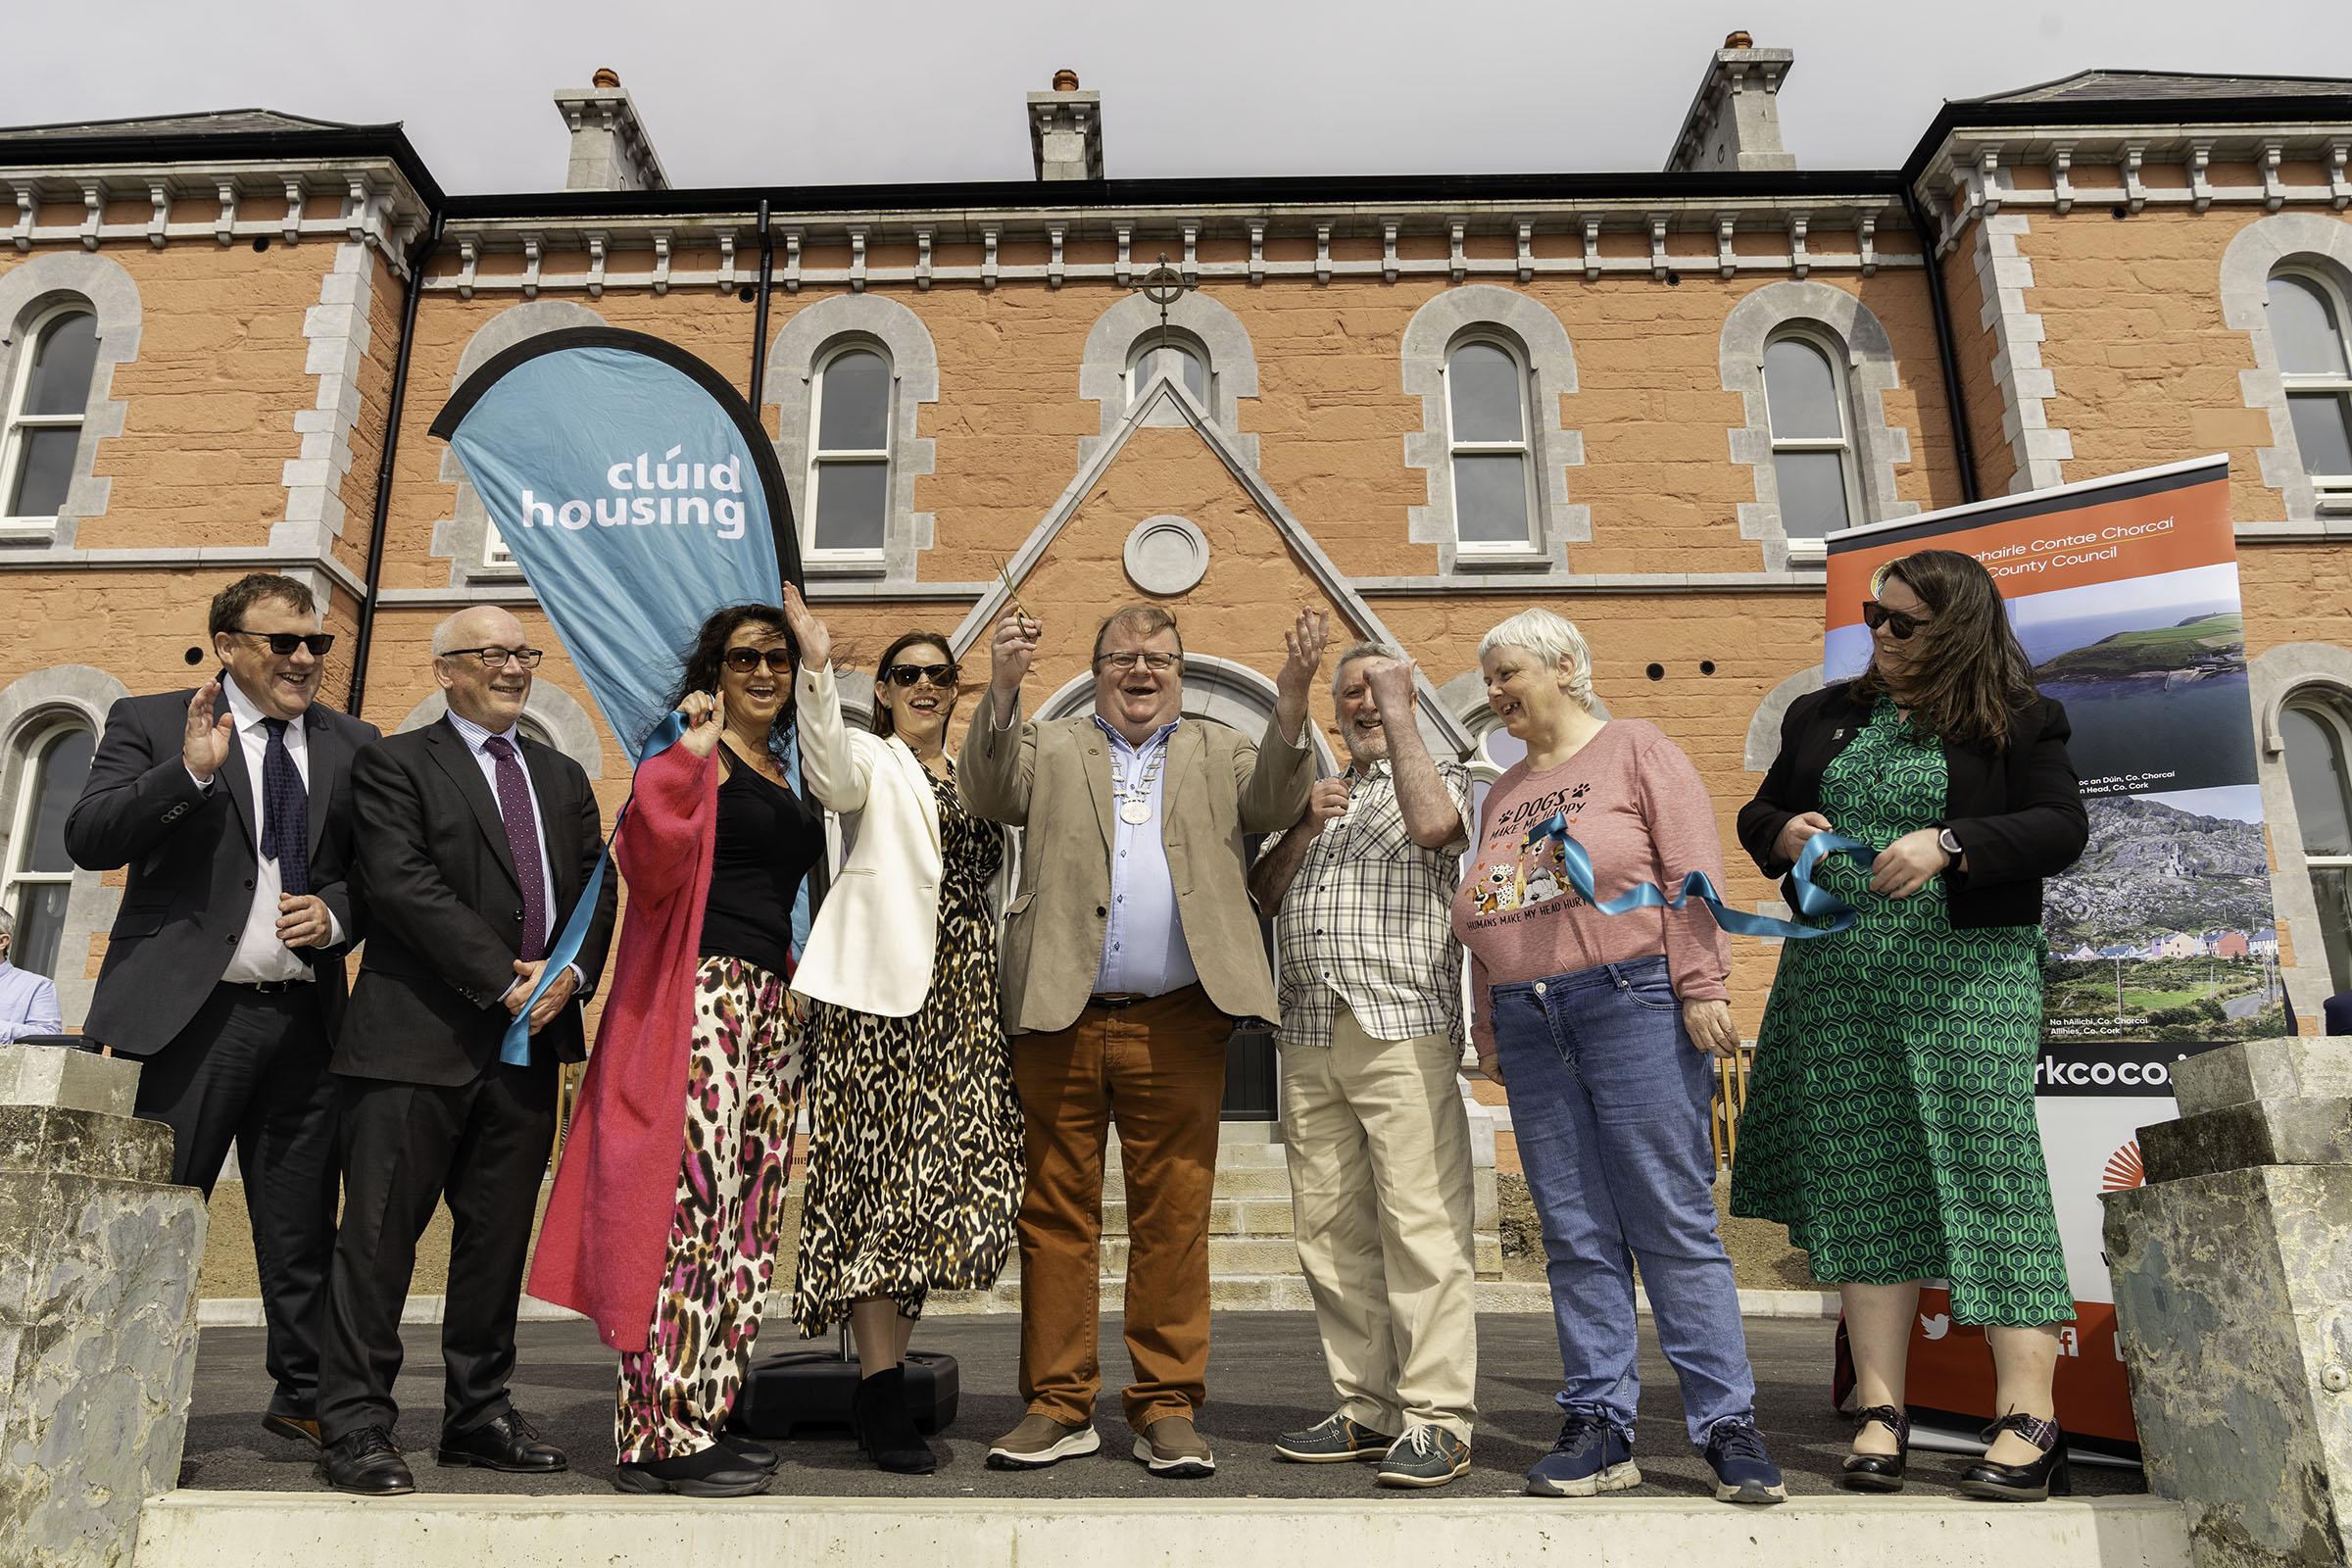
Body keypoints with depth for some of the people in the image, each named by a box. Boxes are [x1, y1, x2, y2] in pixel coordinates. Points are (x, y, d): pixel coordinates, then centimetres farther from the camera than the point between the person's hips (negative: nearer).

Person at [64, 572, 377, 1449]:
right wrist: (189, 772, -21)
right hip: (192, 1013, -3)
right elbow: (89, 840, -8)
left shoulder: (352, 746, 11)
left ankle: (305, 1397, 23)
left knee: (303, 1226, 10)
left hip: (307, 1016, 3)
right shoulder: (151, 724, 3)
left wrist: (336, 913, -5)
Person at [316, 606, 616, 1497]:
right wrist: (504, 977, -16)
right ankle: (355, 1428, 9)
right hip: (419, 1038, -5)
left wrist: (569, 973, -7)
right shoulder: (396, 765, 1)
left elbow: (597, 888, 12)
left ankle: (479, 1415, 21)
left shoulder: (562, 777, 19)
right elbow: (402, 883, -12)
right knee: (381, 1233, -1)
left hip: (531, 1038, 6)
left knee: (498, 1236, 11)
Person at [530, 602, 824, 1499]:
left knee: (747, 1215, 8)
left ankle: (704, 1415, 17)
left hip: (768, 1007, 8)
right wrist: (687, 754, -22)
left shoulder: (787, 777, 21)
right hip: (699, 996, -8)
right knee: (693, 1202, -11)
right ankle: (661, 1435, -3)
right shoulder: (702, 756, -2)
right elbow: (649, 859, -18)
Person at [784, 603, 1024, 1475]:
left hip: (963, 1000, 6)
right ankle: (881, 1400, -3)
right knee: (882, 1176, -7)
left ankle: (889, 1361, 15)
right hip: (882, 988, -6)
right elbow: (828, 770, -20)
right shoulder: (871, 763, 5)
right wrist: (816, 667, -34)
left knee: (941, 1178, 4)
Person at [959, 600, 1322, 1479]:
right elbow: (986, 792, -2)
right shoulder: (1051, 749, 15)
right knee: (1056, 1215, 5)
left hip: (1177, 1026, 0)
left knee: (1173, 1219, 2)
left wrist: (1293, 696, -17)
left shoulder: (1220, 753, 17)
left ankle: (1167, 1410, 13)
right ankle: (1059, 1406, 16)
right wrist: (1004, 686, -17)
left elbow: (1278, 803, -1)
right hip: (1059, 1020, 1)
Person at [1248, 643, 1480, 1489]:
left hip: (1402, 1030, -5)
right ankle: (1367, 1409, 14)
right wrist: (1304, 826, 0)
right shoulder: (1315, 795, 25)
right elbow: (1262, 895, 16)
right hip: (1310, 1039, 6)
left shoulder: (1441, 777, 11)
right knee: (1332, 1232, 5)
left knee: (1421, 1226, -9)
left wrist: (1399, 707, -6)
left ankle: (1437, 1421, -4)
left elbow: (1433, 823, -14)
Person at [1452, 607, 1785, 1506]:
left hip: (1631, 1000, -6)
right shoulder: (1504, 793, 22)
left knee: (1673, 1222, -4)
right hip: (1530, 1022, 6)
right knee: (1576, 1235, 6)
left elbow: (1693, 872, -5)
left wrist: (1702, 987, -13)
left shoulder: (1636, 749, 4)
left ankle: (1726, 1424, 4)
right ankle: (1599, 1428, 12)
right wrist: (1488, 1029, 17)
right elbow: (1482, 923, 21)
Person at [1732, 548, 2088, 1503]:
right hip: (1834, 975, 4)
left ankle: (2028, 1420, 0)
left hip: (1967, 971, -4)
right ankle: (1880, 1413, 10)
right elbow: (1757, 813, 21)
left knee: (1989, 1169, -8)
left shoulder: (2017, 720, 5)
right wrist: (1781, 833, -2)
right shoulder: (1822, 716, 16)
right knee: (1858, 1179, 3)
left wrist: (1948, 843, -18)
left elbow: (2061, 827, -4)